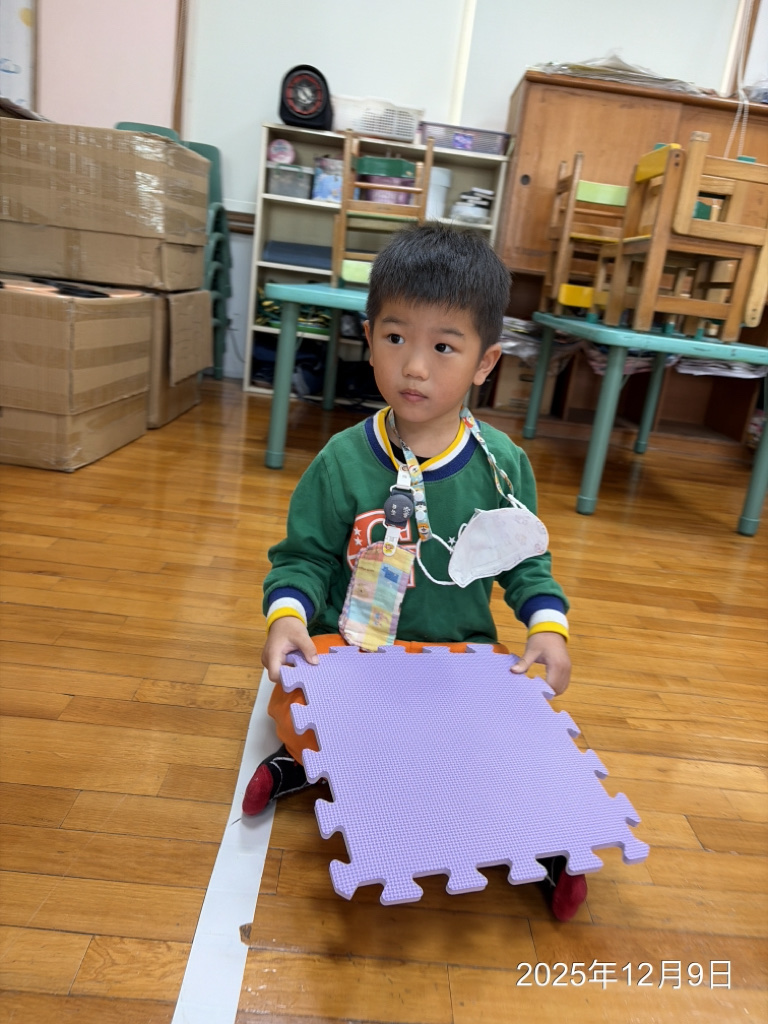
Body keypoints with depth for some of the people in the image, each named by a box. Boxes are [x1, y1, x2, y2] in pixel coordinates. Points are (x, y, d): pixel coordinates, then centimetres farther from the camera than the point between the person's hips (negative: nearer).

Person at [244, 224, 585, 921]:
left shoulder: (503, 464, -4)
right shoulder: (343, 461, -7)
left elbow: (528, 559, 7)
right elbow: (304, 554, 0)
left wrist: (548, 626, -10)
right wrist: (287, 614, -19)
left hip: (461, 654, 1)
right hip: (349, 647, 0)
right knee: (295, 704, -28)